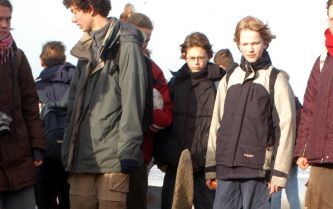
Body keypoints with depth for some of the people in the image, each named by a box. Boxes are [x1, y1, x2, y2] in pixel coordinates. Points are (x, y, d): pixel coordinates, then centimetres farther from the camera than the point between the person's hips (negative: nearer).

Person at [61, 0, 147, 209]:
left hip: (112, 155, -7)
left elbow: (132, 99, -11)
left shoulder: (125, 44, -5)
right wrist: (68, 148, 16)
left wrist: (128, 150, -15)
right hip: (82, 153, 7)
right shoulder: (86, 47, 20)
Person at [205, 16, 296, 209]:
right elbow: (216, 124, 13)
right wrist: (211, 167, 8)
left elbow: (286, 128, -4)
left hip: (258, 169, -4)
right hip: (226, 167, 4)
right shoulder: (228, 79, 15)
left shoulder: (276, 80, 1)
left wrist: (279, 173, -9)